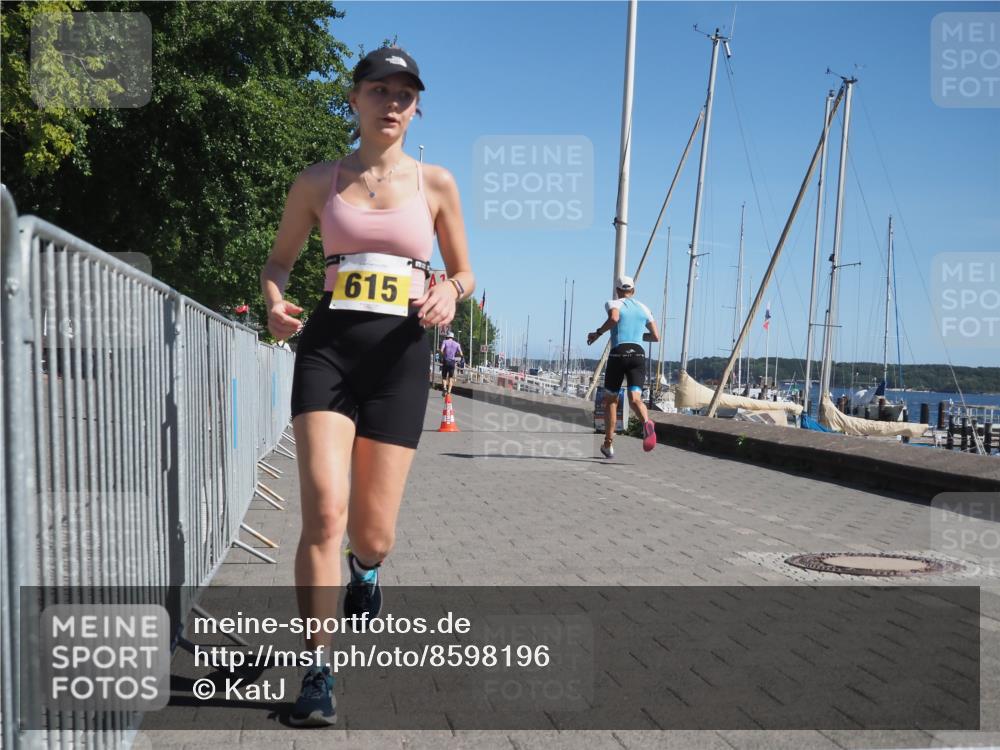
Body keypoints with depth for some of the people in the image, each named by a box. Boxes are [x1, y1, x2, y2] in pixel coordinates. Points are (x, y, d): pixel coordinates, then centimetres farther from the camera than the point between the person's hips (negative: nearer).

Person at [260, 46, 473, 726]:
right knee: (324, 512, -18)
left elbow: (465, 273, 15)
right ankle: (319, 675, -6)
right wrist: (275, 303, -5)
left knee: (372, 534, 2)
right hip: (328, 345, 0)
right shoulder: (318, 182, 9)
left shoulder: (435, 183, 8)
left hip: (400, 353, 0)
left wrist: (449, 293, -9)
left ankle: (365, 569, 42)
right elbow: (279, 262, 18)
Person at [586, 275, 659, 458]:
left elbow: (614, 318, -18)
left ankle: (608, 444, 17)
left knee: (610, 400, 13)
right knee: (635, 399, -9)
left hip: (618, 353, -2)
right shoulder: (643, 308, 20)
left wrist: (597, 333, -5)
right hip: (638, 354, 3)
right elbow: (656, 336, 19)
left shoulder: (613, 304, 6)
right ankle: (647, 423, -44)